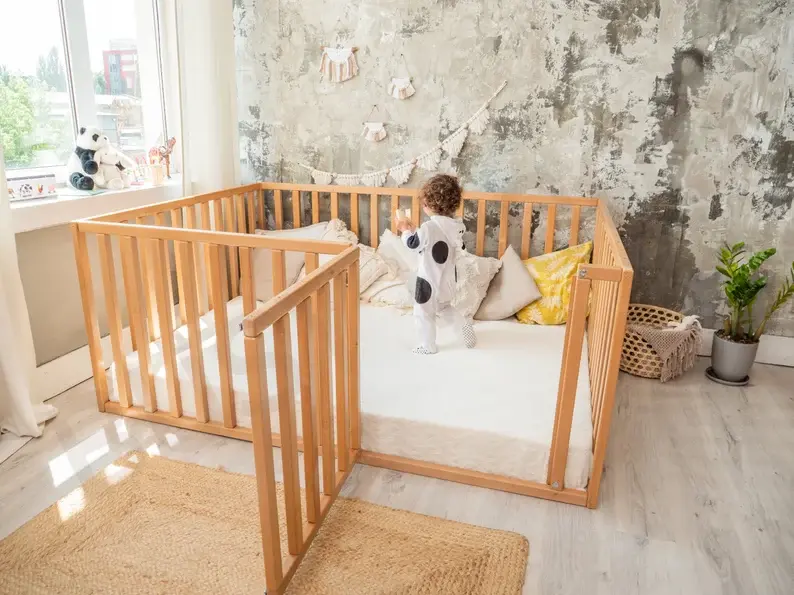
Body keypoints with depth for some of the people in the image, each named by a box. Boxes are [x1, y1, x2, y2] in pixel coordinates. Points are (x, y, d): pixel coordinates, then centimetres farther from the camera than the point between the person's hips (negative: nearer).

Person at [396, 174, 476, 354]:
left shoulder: (429, 227, -28)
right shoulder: (457, 226, -4)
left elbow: (413, 244, -12)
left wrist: (405, 230, 6)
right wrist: (414, 229, 10)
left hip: (430, 280, -7)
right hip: (448, 279, 7)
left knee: (424, 313, 14)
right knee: (444, 307, 31)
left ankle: (428, 346, 27)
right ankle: (464, 325, 16)